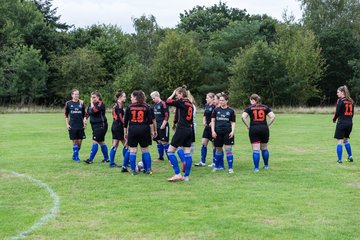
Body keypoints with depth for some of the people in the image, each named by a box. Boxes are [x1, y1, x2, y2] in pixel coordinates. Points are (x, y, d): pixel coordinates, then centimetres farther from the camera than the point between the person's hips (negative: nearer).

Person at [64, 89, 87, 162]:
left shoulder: (81, 103, 5)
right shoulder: (68, 103, 1)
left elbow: (84, 114, 11)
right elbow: (66, 114, 7)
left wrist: (84, 121, -2)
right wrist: (67, 124, -1)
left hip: (80, 125, 2)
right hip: (72, 126, -2)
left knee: (79, 141, 3)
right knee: (75, 141, -2)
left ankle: (74, 156, 21)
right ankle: (76, 157, 7)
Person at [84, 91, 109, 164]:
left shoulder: (100, 104, -12)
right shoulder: (93, 104, 13)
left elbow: (93, 111, -25)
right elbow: (88, 112, 10)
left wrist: (92, 103, -15)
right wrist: (90, 103, 3)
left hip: (101, 126, -9)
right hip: (95, 126, 9)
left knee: (95, 141, -10)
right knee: (101, 142, 13)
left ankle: (91, 159, -8)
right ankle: (106, 158, 20)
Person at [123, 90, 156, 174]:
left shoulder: (129, 107, 2)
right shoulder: (147, 107, 4)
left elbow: (125, 121, 4)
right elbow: (150, 121, 1)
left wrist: (125, 132, 12)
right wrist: (152, 132, 6)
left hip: (132, 130, -1)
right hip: (144, 130, 1)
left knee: (132, 151, 4)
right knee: (145, 150, 9)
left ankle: (133, 170, 4)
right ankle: (148, 169, 7)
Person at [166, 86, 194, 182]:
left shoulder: (181, 102, -9)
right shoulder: (190, 104, 15)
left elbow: (168, 102, -11)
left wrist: (173, 94, 5)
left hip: (181, 130, -8)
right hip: (189, 130, 8)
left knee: (170, 151, -3)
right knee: (187, 153, 7)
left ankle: (177, 174, -9)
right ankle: (186, 176, 8)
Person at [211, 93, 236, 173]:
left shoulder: (231, 111, 3)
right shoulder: (216, 110, 5)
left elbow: (233, 122, 6)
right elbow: (213, 121, 6)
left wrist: (232, 131, -6)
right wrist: (213, 131, -3)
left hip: (228, 132, -2)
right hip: (218, 132, 2)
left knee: (228, 149, -7)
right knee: (218, 150, 10)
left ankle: (230, 168, -2)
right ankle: (217, 166, 25)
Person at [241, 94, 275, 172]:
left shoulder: (249, 108, 1)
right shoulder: (265, 107, 8)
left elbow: (243, 117, -12)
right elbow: (273, 116, -2)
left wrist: (248, 126, -2)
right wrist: (267, 125, 5)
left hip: (254, 129, -2)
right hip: (264, 129, 2)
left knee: (255, 149, -1)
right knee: (264, 148, 18)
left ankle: (256, 168, -4)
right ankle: (266, 165, 29)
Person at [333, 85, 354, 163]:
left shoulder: (340, 100, -10)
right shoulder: (351, 101, 9)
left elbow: (337, 112, -12)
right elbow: (352, 113, 10)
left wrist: (334, 119, 5)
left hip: (341, 123, -6)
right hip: (350, 123, 6)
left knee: (340, 141, -1)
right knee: (346, 140, 22)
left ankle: (339, 159, -3)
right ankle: (350, 157, 22)